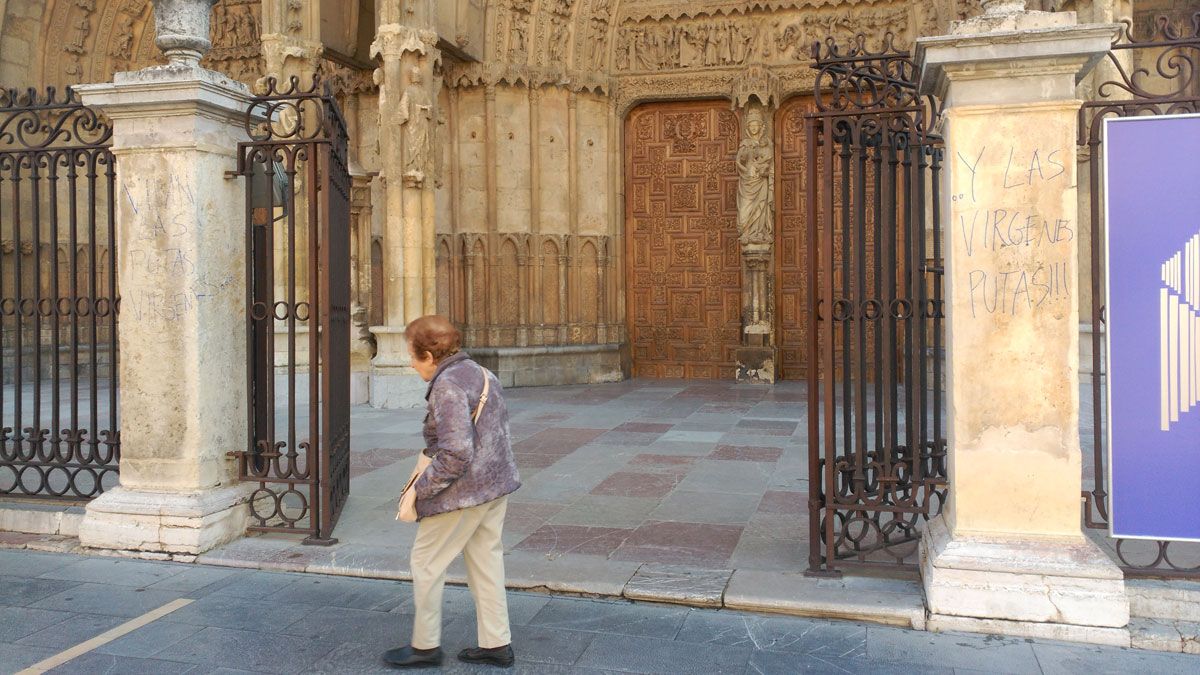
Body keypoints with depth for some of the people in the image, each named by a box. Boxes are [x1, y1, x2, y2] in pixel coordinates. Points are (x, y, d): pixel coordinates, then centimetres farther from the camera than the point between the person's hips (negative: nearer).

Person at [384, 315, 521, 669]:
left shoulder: (447, 387, -20)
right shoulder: (480, 373, 9)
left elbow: (455, 453, -26)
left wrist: (422, 488, -15)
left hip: (462, 492, -9)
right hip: (497, 483, 9)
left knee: (427, 561, 7)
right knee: (486, 559, 16)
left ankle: (425, 646, 19)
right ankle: (497, 644, 24)